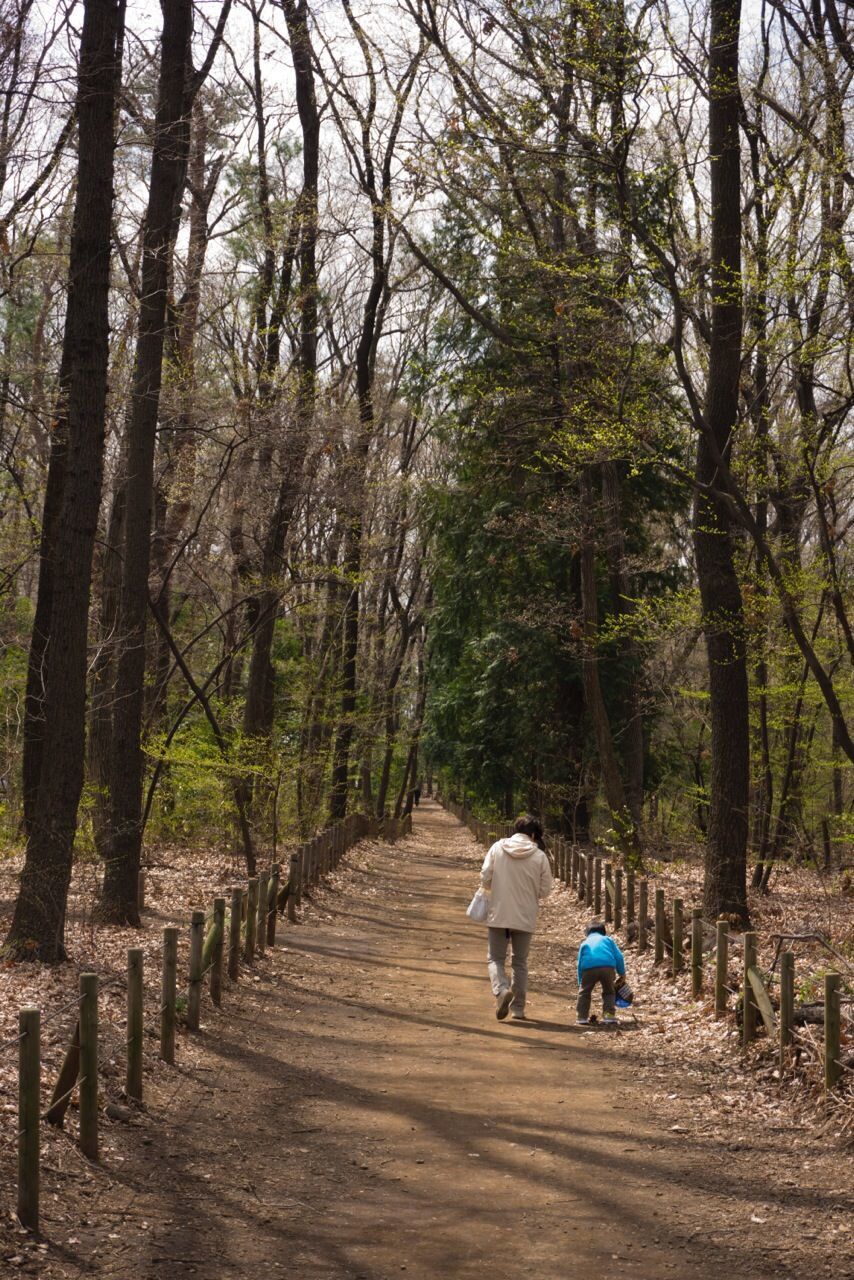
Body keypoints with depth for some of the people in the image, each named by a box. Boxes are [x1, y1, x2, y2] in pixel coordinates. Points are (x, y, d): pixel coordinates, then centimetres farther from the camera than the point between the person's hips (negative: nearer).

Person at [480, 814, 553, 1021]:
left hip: (498, 915, -1)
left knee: (495, 958, 10)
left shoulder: (497, 848, -5)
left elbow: (485, 878, -7)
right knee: (520, 963, 15)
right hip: (526, 918, 1)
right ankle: (518, 1009, 15)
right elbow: (545, 890, -3)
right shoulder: (539, 856, -7)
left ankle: (501, 990, -17)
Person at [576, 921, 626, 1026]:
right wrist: (622, 973, 28)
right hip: (608, 966, 0)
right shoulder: (608, 940, 30)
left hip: (589, 967, 0)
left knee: (584, 992, 20)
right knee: (609, 992, 22)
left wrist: (581, 984, 34)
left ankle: (583, 1019, 16)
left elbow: (580, 965, 29)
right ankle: (609, 1017, 11)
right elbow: (619, 956, 18)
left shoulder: (585, 943, 31)